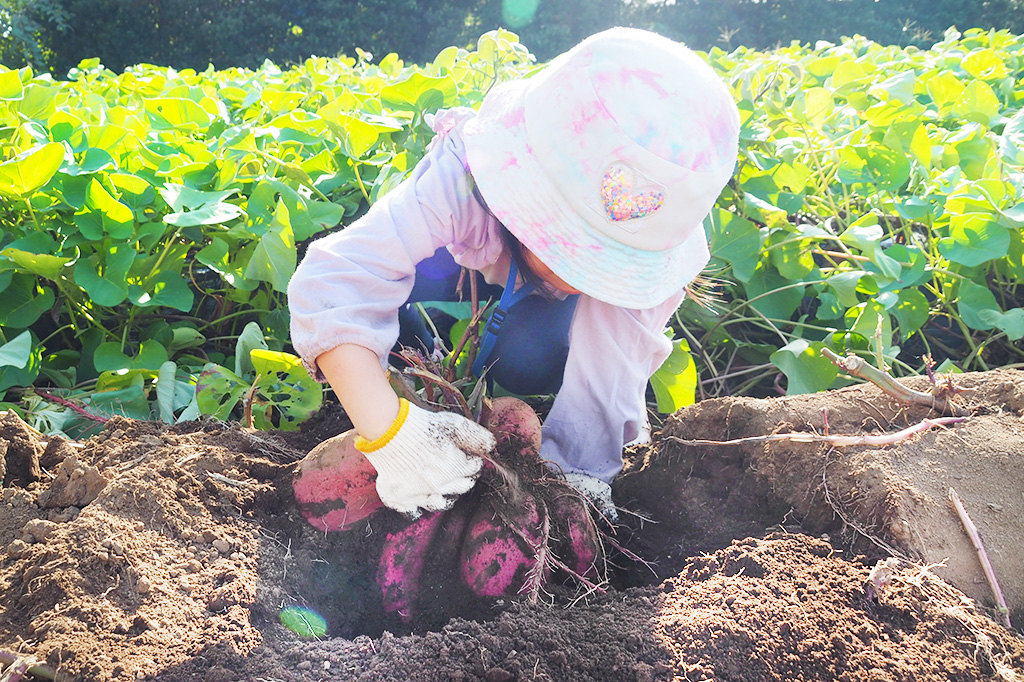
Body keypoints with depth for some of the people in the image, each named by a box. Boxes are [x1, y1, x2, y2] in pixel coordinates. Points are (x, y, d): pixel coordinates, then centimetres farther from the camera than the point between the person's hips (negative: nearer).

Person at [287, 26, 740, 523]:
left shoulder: (663, 250, -39)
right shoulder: (457, 180, -46)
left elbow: (610, 370, -34)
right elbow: (329, 287, -51)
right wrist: (389, 432, -59)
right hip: (467, 257, 1)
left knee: (527, 358, -29)